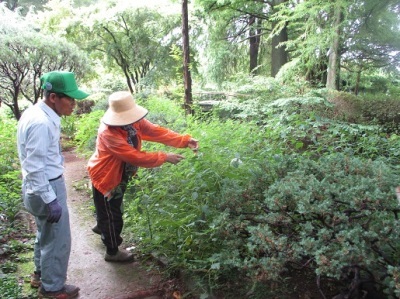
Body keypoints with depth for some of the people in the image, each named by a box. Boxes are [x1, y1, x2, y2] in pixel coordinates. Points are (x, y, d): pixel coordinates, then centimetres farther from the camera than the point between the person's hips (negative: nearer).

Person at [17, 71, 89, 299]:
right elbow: (35, 168, -26)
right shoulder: (41, 123, -26)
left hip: (45, 185, 10)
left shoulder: (39, 113, 5)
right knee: (57, 239, 6)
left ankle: (41, 275, 45)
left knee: (46, 234, 25)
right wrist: (50, 200, -22)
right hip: (47, 188, -10)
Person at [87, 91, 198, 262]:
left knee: (112, 210, 30)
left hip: (120, 175, 8)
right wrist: (165, 158, -33)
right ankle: (112, 251, 30)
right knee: (112, 215, 8)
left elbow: (156, 132, -15)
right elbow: (135, 156, -37)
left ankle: (102, 227, 60)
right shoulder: (108, 133, -36)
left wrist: (185, 141, -25)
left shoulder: (134, 122, -13)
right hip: (105, 177, -8)